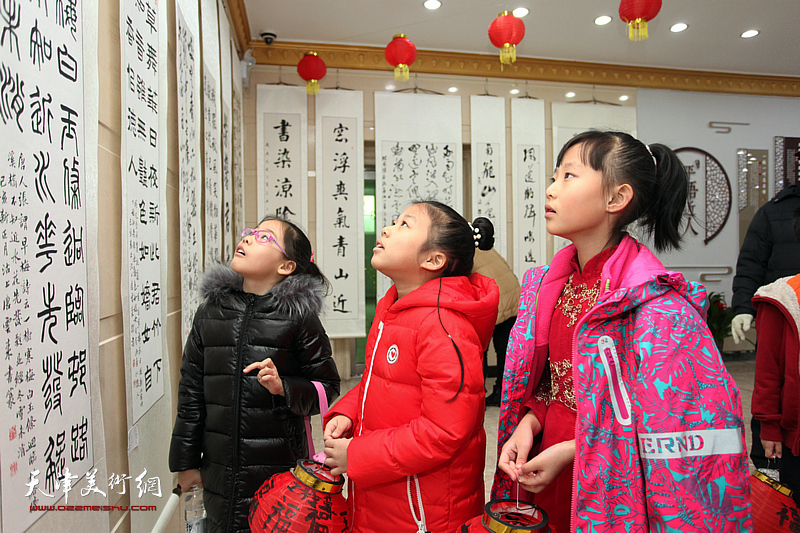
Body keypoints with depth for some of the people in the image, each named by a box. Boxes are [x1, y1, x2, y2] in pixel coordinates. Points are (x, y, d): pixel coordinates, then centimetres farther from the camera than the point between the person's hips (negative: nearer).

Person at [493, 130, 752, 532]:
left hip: (612, 495, -6)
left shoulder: (655, 303, -22)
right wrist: (528, 424, -10)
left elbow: (673, 424, -20)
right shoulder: (547, 285, -1)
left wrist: (569, 452, -20)